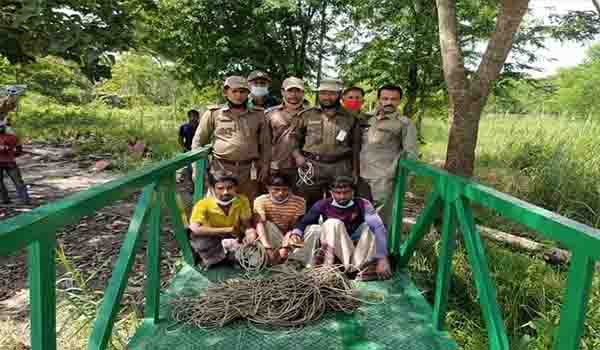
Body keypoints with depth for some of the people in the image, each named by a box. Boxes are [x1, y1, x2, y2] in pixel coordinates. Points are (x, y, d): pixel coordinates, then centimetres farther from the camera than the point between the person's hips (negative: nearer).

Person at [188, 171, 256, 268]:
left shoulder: (242, 200, -13)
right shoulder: (203, 204, -22)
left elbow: (248, 226, -8)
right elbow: (194, 229, -35)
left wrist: (251, 235, -33)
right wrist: (228, 230, -31)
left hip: (234, 240, 3)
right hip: (212, 242, -2)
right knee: (196, 237, -33)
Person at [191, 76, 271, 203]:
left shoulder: (258, 115, 10)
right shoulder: (213, 113, 5)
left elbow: (265, 143, 16)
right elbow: (198, 141, 9)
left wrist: (265, 165, 8)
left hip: (249, 171, 2)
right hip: (221, 169, -1)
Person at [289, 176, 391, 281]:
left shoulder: (362, 204, -12)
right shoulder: (323, 205, -8)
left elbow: (379, 229, -24)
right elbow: (304, 222, -3)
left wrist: (382, 259, -36)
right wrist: (296, 233, -28)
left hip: (358, 248, 0)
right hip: (333, 249, 0)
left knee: (368, 227, -22)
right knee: (333, 223, -24)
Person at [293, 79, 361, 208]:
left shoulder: (350, 118, 8)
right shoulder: (307, 115, 6)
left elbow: (355, 146, 12)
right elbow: (295, 138, 11)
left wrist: (355, 171, 8)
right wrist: (297, 155, -7)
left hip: (340, 169, 0)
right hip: (312, 167, 0)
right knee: (309, 207, 8)